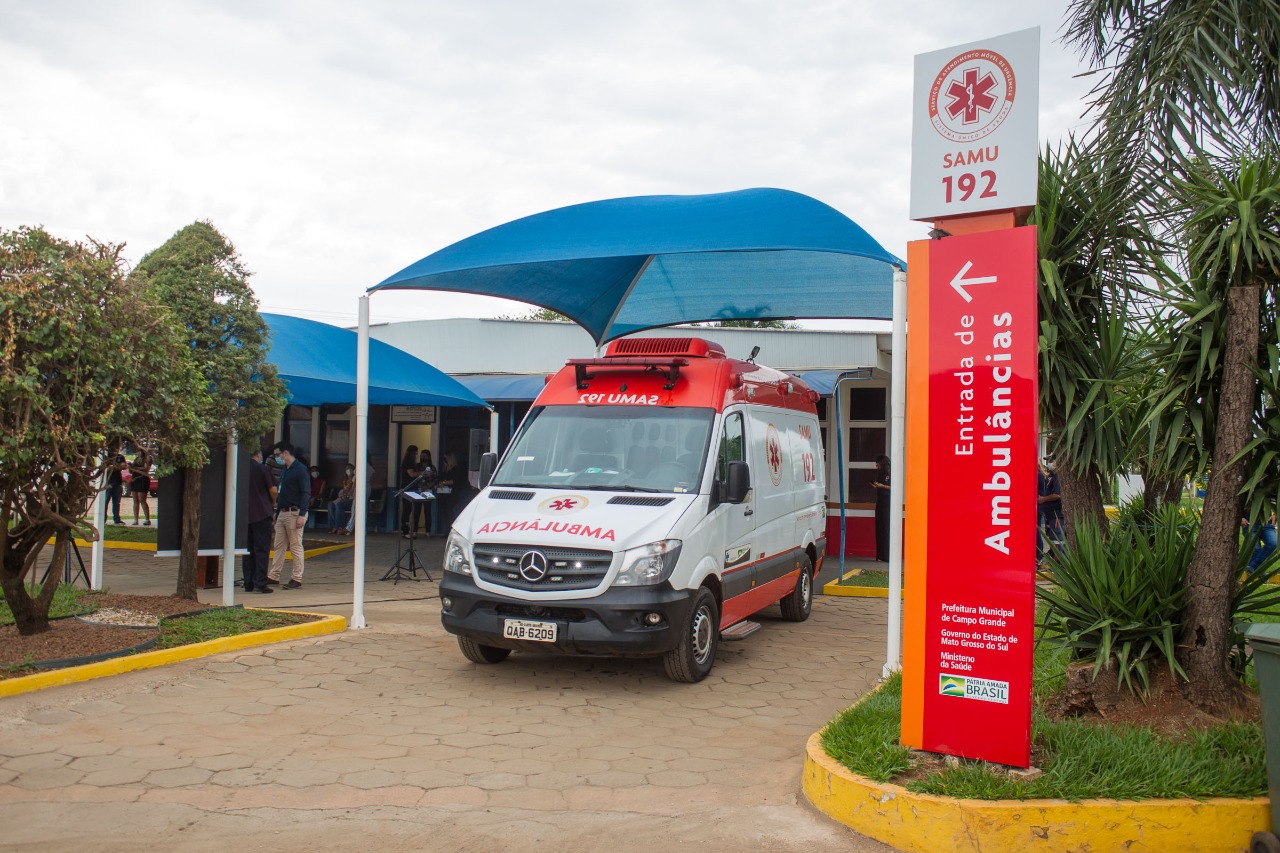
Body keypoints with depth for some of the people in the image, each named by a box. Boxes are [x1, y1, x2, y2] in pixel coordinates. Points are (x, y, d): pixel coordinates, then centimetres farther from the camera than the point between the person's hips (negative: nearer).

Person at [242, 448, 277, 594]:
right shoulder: (263, 469, -8)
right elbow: (273, 490, -9)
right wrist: (273, 502, 11)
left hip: (244, 515, 5)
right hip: (261, 513, -5)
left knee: (247, 550, 11)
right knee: (262, 549, -2)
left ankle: (248, 584, 11)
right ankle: (260, 583, -8)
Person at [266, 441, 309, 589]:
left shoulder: (300, 469, -10)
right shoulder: (284, 470, 17)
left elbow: (306, 493, -15)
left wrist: (302, 515, -21)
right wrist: (277, 511, 17)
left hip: (294, 513, -9)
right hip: (282, 512, 9)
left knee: (295, 547, -3)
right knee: (278, 546, 10)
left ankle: (297, 578, 1)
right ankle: (273, 576, 14)